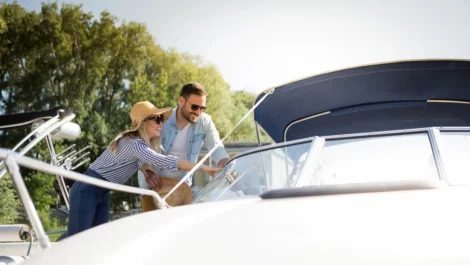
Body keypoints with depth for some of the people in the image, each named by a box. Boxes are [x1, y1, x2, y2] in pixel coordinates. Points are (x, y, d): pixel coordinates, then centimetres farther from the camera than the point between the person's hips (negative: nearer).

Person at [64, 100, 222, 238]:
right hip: (87, 190, -9)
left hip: (102, 193, 9)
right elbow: (166, 162, -32)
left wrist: (149, 173, 0)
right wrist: (204, 168, -30)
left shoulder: (140, 142, 6)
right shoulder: (134, 143, -24)